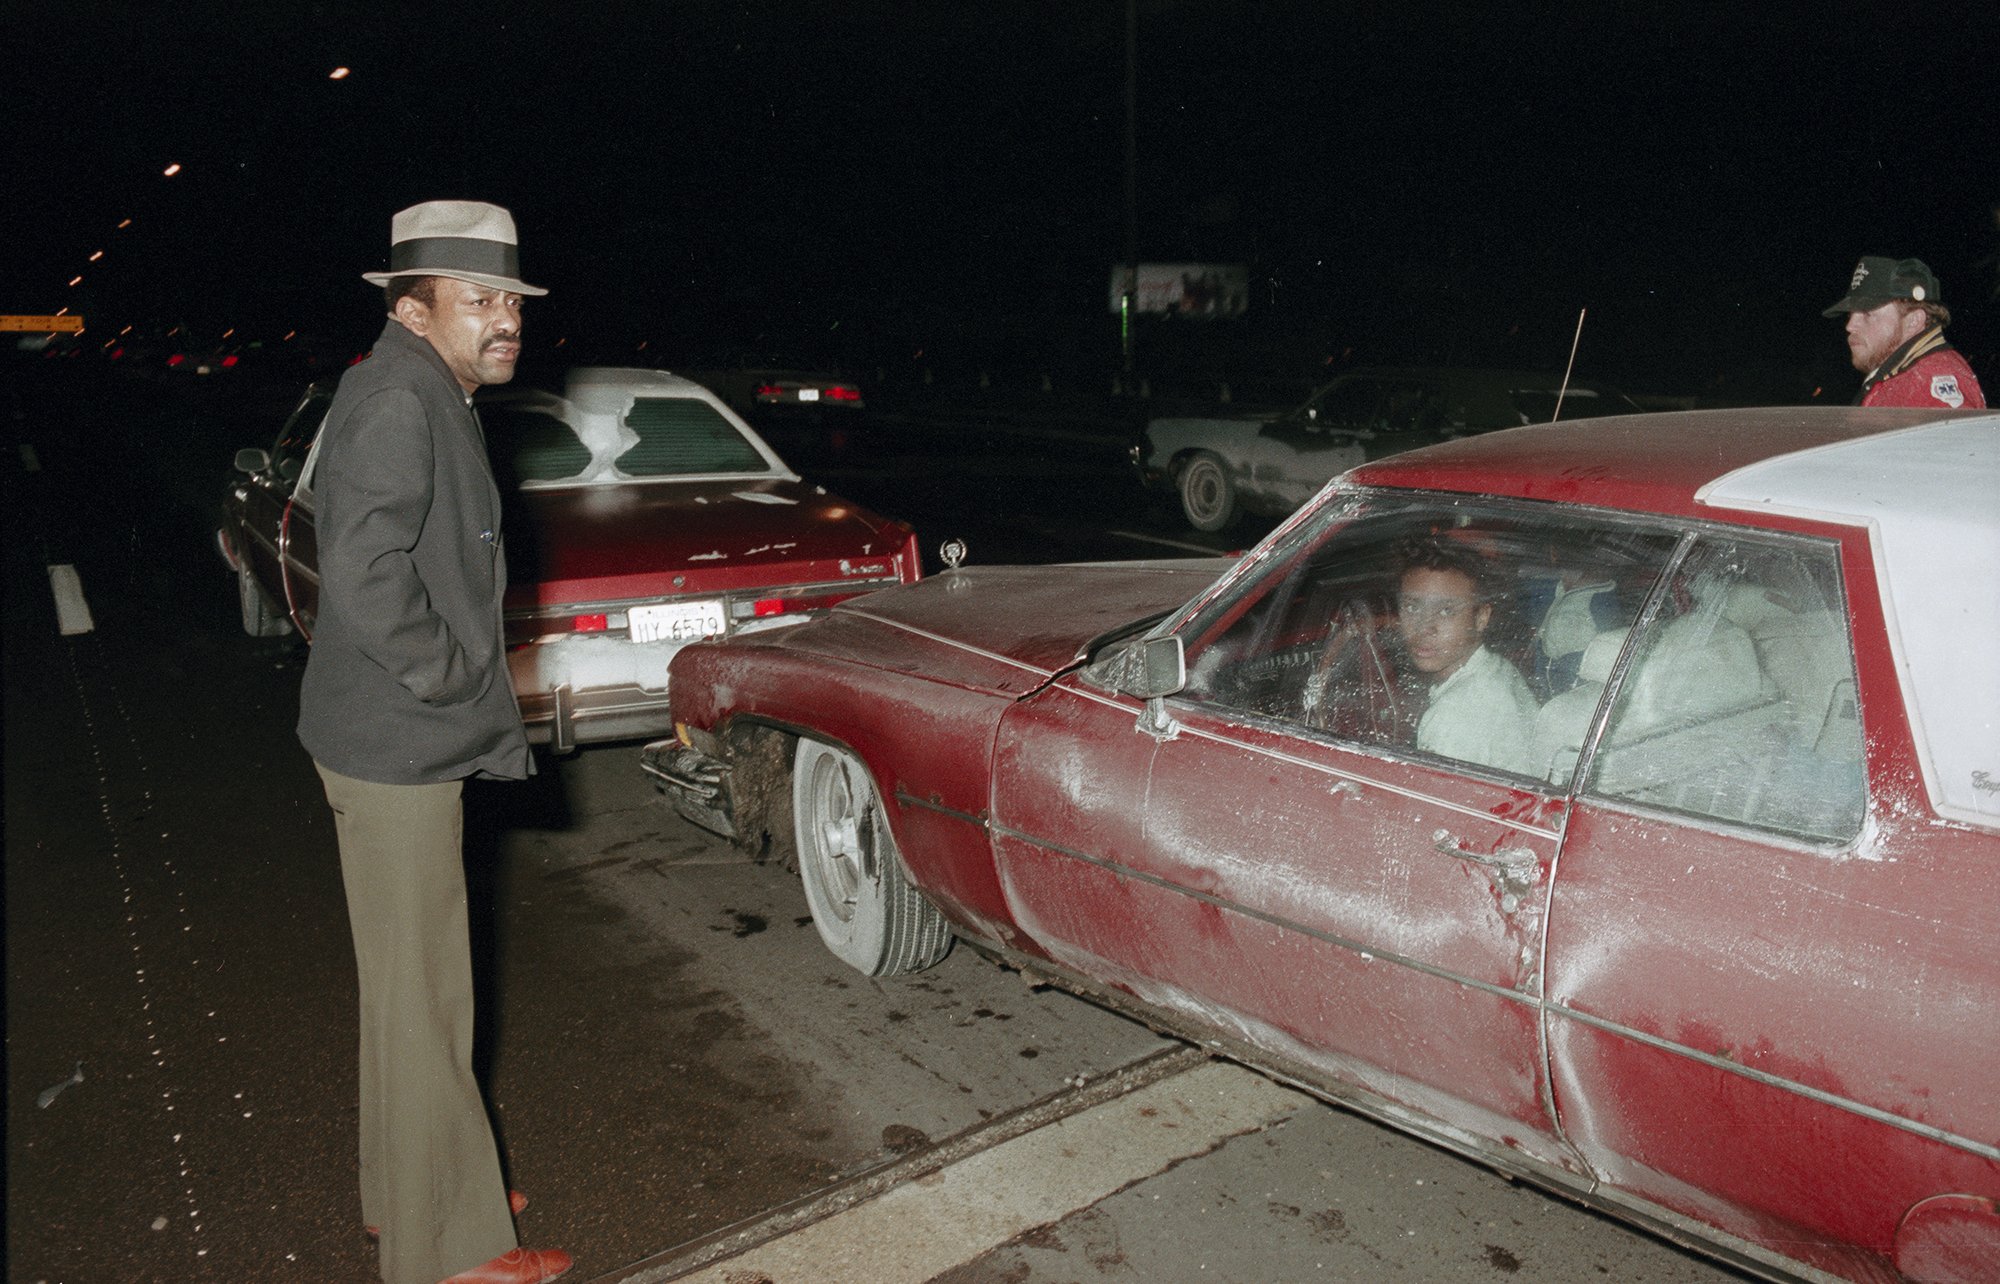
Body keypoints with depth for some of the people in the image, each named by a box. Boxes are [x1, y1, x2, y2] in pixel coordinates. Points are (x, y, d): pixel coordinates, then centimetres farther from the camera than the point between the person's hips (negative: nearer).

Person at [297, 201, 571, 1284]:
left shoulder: (431, 397, 13)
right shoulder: (396, 401, -19)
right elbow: (367, 576, -29)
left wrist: (471, 700, 13)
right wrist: (467, 689, -18)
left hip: (410, 744, 10)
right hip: (397, 749, -10)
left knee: (416, 985, 20)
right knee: (421, 997, 2)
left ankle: (410, 1191, 38)